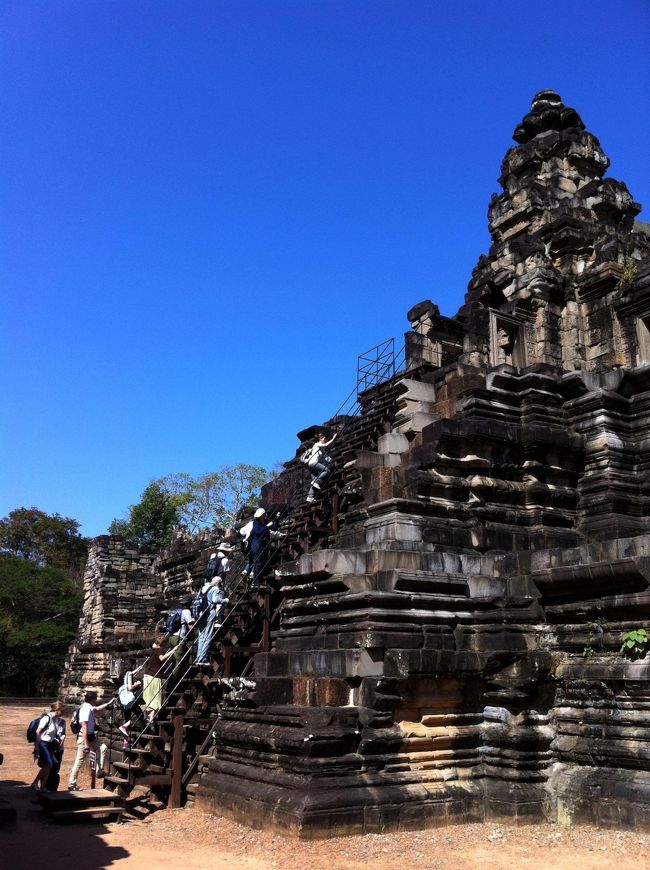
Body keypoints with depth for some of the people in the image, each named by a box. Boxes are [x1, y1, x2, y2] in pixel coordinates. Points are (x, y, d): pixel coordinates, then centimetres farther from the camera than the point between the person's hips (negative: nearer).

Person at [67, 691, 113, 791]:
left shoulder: (89, 707, 4)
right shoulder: (86, 709, -24)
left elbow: (97, 709, 31)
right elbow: (84, 728, -26)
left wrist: (109, 703, 32)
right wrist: (86, 745, -26)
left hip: (91, 736, 9)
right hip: (84, 738, -9)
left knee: (102, 748, 10)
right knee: (79, 761, -1)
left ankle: (100, 772, 14)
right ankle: (72, 784, 9)